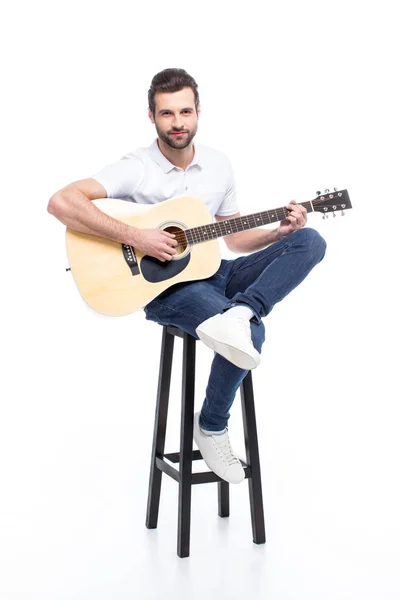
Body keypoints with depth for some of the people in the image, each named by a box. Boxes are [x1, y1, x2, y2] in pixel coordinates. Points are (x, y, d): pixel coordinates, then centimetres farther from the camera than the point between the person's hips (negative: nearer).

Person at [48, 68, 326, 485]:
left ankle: (237, 314, -32)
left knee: (310, 242, -9)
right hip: (165, 285, -6)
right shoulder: (136, 169, -10)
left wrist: (280, 232, -1)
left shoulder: (218, 164, 9)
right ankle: (211, 428, -6)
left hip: (214, 273, 6)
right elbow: (61, 203, -23)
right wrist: (135, 237, -27)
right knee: (252, 334, -31)